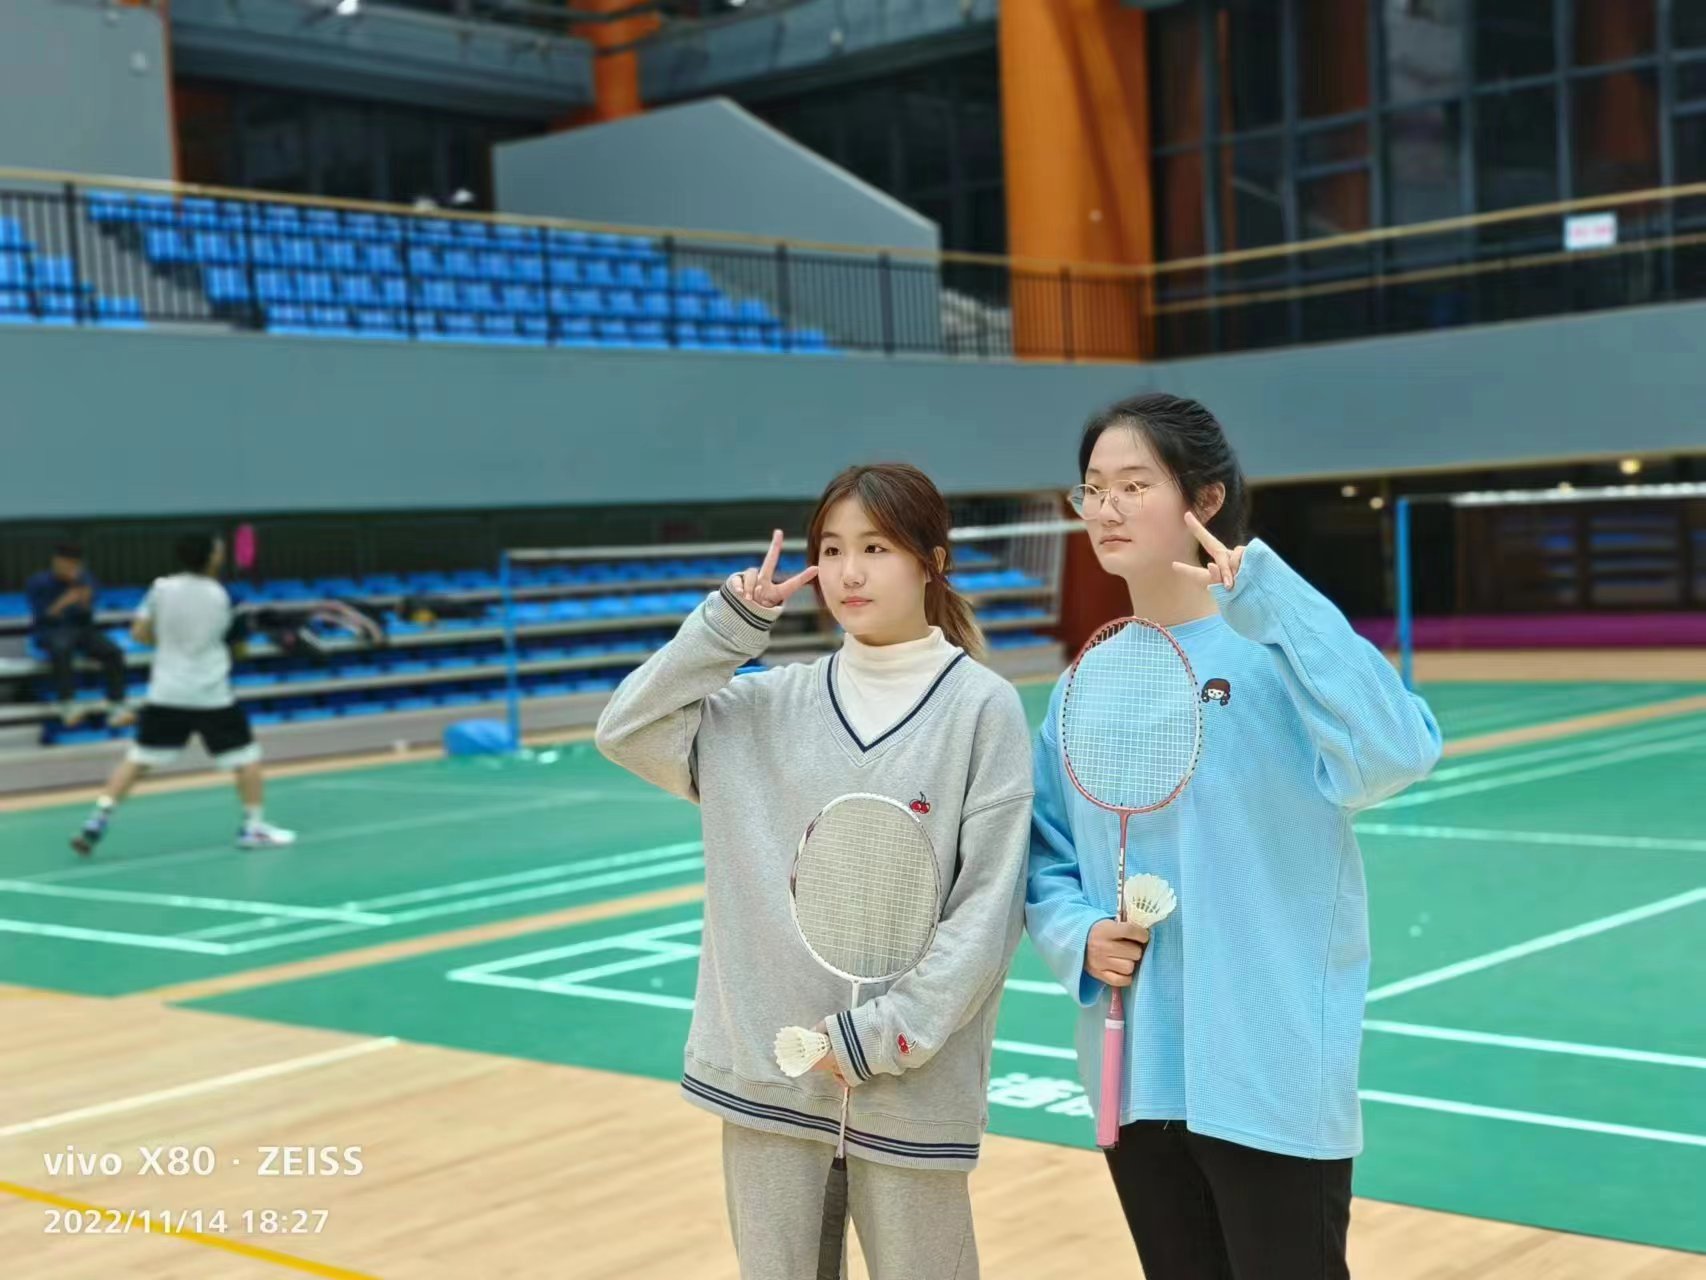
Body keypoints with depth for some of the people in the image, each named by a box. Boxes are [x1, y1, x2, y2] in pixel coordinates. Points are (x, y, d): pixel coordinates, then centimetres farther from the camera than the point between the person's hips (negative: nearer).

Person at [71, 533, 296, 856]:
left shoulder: (162, 589, -1)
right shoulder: (218, 595, -3)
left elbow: (140, 634, 3)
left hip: (166, 693, 2)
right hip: (212, 696, -2)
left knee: (137, 761, 7)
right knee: (246, 757, 10)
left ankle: (97, 821, -2)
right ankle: (253, 826, 11)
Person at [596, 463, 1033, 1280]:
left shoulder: (982, 707, -6)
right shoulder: (775, 705, 6)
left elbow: (989, 904, -8)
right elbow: (627, 732, 2)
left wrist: (887, 1032, -13)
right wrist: (728, 624, -5)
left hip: (910, 1084, -3)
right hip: (764, 1067, 3)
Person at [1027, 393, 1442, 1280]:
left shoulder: (1276, 649, -10)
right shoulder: (1087, 684, 7)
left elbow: (1395, 755, -29)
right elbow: (1046, 859, 13)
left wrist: (1274, 603, -32)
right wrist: (1078, 935, -7)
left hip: (1269, 1078, -5)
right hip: (1134, 1075, 6)